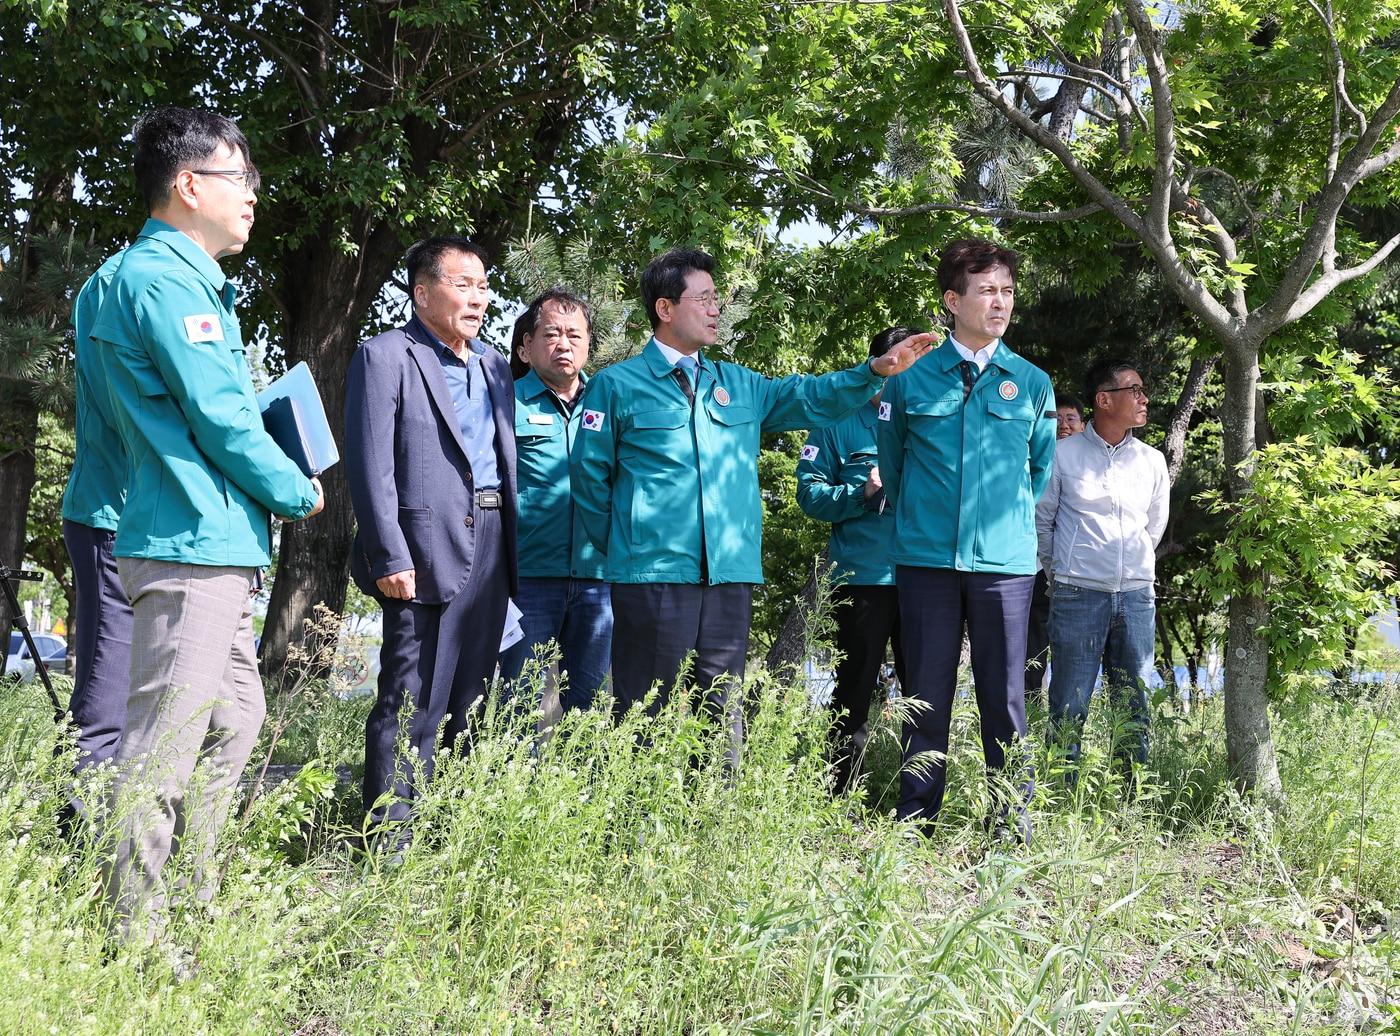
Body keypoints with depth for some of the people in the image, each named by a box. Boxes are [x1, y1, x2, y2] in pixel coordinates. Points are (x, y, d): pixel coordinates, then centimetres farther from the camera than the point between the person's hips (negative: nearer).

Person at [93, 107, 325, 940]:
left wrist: (282, 480, 11)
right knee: (166, 743, -6)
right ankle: (134, 932, 0)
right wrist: (299, 495, -3)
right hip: (192, 545, -11)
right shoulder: (164, 280, -14)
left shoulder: (189, 279, 18)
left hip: (216, 545, 11)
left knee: (237, 716, 19)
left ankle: (195, 900, 29)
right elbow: (221, 419, -17)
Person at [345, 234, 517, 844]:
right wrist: (390, 558, -16)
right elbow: (370, 466, -10)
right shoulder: (385, 357, -3)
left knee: (472, 702, 12)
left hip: (491, 549, 7)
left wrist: (513, 552, 10)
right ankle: (389, 844, 1)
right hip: (427, 551, -7)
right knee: (413, 704, -5)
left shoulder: (494, 367, 18)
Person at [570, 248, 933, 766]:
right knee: (646, 718, -1)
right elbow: (589, 473, 5)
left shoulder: (737, 384, 15)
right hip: (652, 579, -5)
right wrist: (621, 542, 5)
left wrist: (876, 370, 0)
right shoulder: (616, 385, 2)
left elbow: (810, 398, 12)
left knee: (723, 713, 9)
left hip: (730, 578, 5)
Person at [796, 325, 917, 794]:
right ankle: (839, 795, 13)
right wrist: (864, 491, -16)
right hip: (863, 577, -3)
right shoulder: (842, 422, 2)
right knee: (855, 688, 4)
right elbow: (810, 491, -3)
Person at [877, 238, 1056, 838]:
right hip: (926, 559, 0)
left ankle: (1013, 828, 11)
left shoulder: (1032, 383, 7)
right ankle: (914, 826, 12)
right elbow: (891, 463, 17)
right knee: (926, 699, 4)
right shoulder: (912, 378, 4)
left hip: (1005, 563, 1)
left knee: (1004, 699, 3)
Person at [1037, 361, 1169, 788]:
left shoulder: (1152, 460, 9)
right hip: (1077, 596, -4)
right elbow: (1040, 520, 7)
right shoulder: (1063, 455, -1)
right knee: (1069, 708, -3)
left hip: (1136, 596, 4)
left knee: (1134, 708, 6)